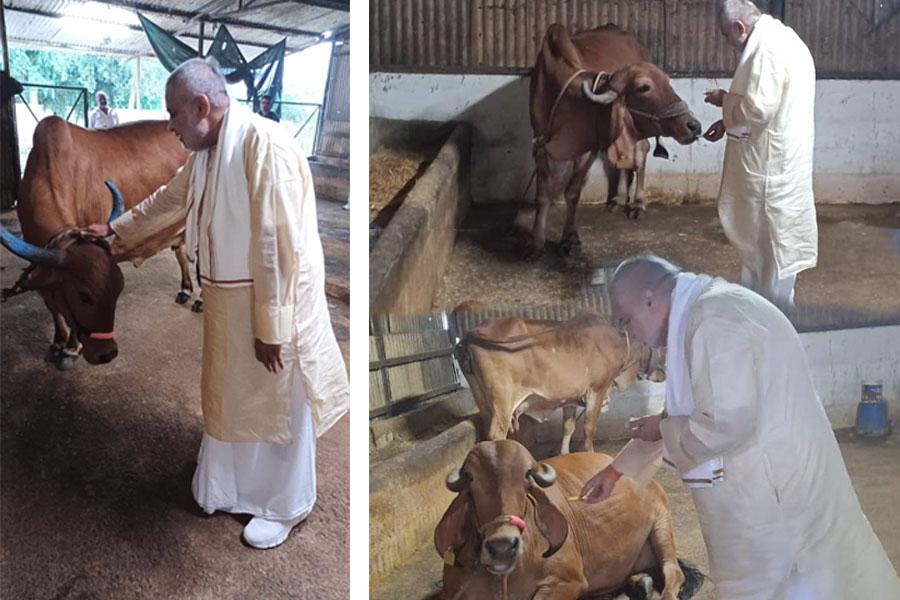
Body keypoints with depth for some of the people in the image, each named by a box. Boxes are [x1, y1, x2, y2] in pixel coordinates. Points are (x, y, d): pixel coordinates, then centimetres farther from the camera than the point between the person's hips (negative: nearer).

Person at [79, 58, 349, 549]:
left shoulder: (263, 146, -25)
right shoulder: (207, 151, 5)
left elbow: (277, 246, -26)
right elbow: (170, 199, 25)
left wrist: (270, 326, -23)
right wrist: (116, 229, 35)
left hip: (272, 304, -8)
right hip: (228, 303, 9)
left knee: (278, 407, 9)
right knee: (231, 398, 21)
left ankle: (285, 507, 28)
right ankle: (232, 490, 42)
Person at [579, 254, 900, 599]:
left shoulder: (714, 324, -25)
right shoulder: (701, 313, 9)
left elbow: (727, 424, -31)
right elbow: (686, 414, 17)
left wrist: (662, 430, -13)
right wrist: (617, 469, 18)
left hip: (772, 485, -10)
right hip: (760, 480, 10)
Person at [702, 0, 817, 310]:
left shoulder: (767, 48, -21)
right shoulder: (779, 38, 13)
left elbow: (758, 109, -26)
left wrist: (724, 100, -8)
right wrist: (729, 122, 13)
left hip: (771, 165, -10)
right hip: (777, 160, 10)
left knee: (771, 239, 1)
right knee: (760, 236, 18)